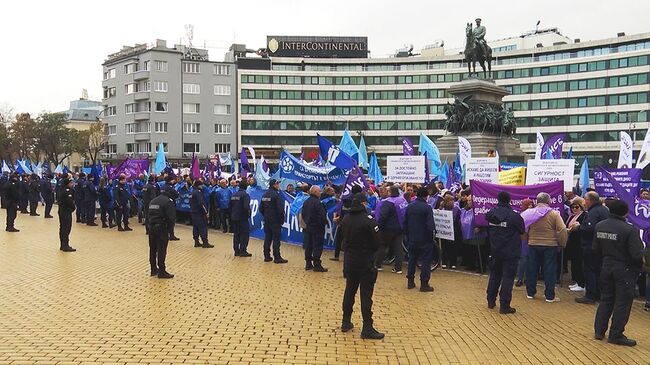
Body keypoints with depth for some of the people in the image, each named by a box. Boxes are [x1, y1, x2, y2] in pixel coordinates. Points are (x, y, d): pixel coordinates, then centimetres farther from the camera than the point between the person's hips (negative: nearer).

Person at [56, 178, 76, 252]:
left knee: (62, 228, 14)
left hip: (61, 210, 10)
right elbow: (70, 201, -21)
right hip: (66, 211, -10)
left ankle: (62, 245, 22)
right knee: (67, 228, -6)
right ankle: (65, 246, -6)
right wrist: (73, 207, -6)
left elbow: (58, 200, 18)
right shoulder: (67, 191, -18)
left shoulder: (61, 189, 11)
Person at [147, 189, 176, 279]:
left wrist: (148, 228, 16)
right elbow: (172, 217, -17)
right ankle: (161, 272, 2)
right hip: (162, 228, -7)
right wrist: (170, 224, 0)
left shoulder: (152, 201, 14)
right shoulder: (168, 201, -11)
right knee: (161, 250, -3)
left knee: (152, 249, 15)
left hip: (151, 227, 8)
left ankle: (154, 269, 24)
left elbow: (148, 215, 15)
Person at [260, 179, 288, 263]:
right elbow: (280, 209, -18)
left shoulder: (265, 195, 10)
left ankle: (267, 256, 15)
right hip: (275, 221, -7)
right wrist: (282, 220, -8)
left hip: (266, 220, 7)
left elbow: (261, 208, 15)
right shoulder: (276, 194, -15)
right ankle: (277, 257, -1)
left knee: (267, 238, 12)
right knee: (276, 239, -3)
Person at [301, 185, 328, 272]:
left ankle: (308, 264, 19)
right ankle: (317, 265, -2)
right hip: (317, 228, -8)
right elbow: (322, 216, -21)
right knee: (317, 247, -3)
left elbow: (303, 215, 15)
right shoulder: (317, 202, -18)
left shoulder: (306, 202, 9)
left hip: (307, 228, 8)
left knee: (308, 246, 13)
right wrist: (324, 223, -7)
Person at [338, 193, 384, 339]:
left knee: (349, 291, 17)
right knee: (366, 295, -1)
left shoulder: (345, 219, 2)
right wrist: (371, 252, 6)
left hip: (349, 260, 6)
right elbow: (376, 242, -12)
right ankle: (367, 329, 2)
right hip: (365, 261, -6)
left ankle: (346, 322, 25)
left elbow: (344, 238, 8)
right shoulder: (368, 220, -17)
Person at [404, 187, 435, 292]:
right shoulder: (427, 208, -15)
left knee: (412, 259, 15)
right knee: (426, 260, 2)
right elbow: (430, 225, -19)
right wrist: (431, 236, -3)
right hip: (424, 239, -5)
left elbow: (405, 223, 9)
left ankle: (410, 281, 19)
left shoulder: (409, 207, 3)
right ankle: (424, 284, 1)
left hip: (412, 239, 6)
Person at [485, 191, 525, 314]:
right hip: (511, 252, -5)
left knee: (494, 275, 18)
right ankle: (504, 306, 2)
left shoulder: (490, 213, -4)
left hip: (494, 251, 5)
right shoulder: (514, 216, -18)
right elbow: (522, 230, -4)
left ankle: (491, 301, 27)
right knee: (508, 278, 1)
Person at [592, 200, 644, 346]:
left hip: (607, 267, 5)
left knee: (606, 299, 17)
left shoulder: (599, 226, -3)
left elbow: (596, 250, 4)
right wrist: (640, 263, 0)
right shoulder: (630, 230, -21)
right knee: (622, 302, 6)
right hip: (625, 269, -5)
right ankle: (616, 335, 11)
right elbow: (637, 254, -21)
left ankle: (599, 330, 21)